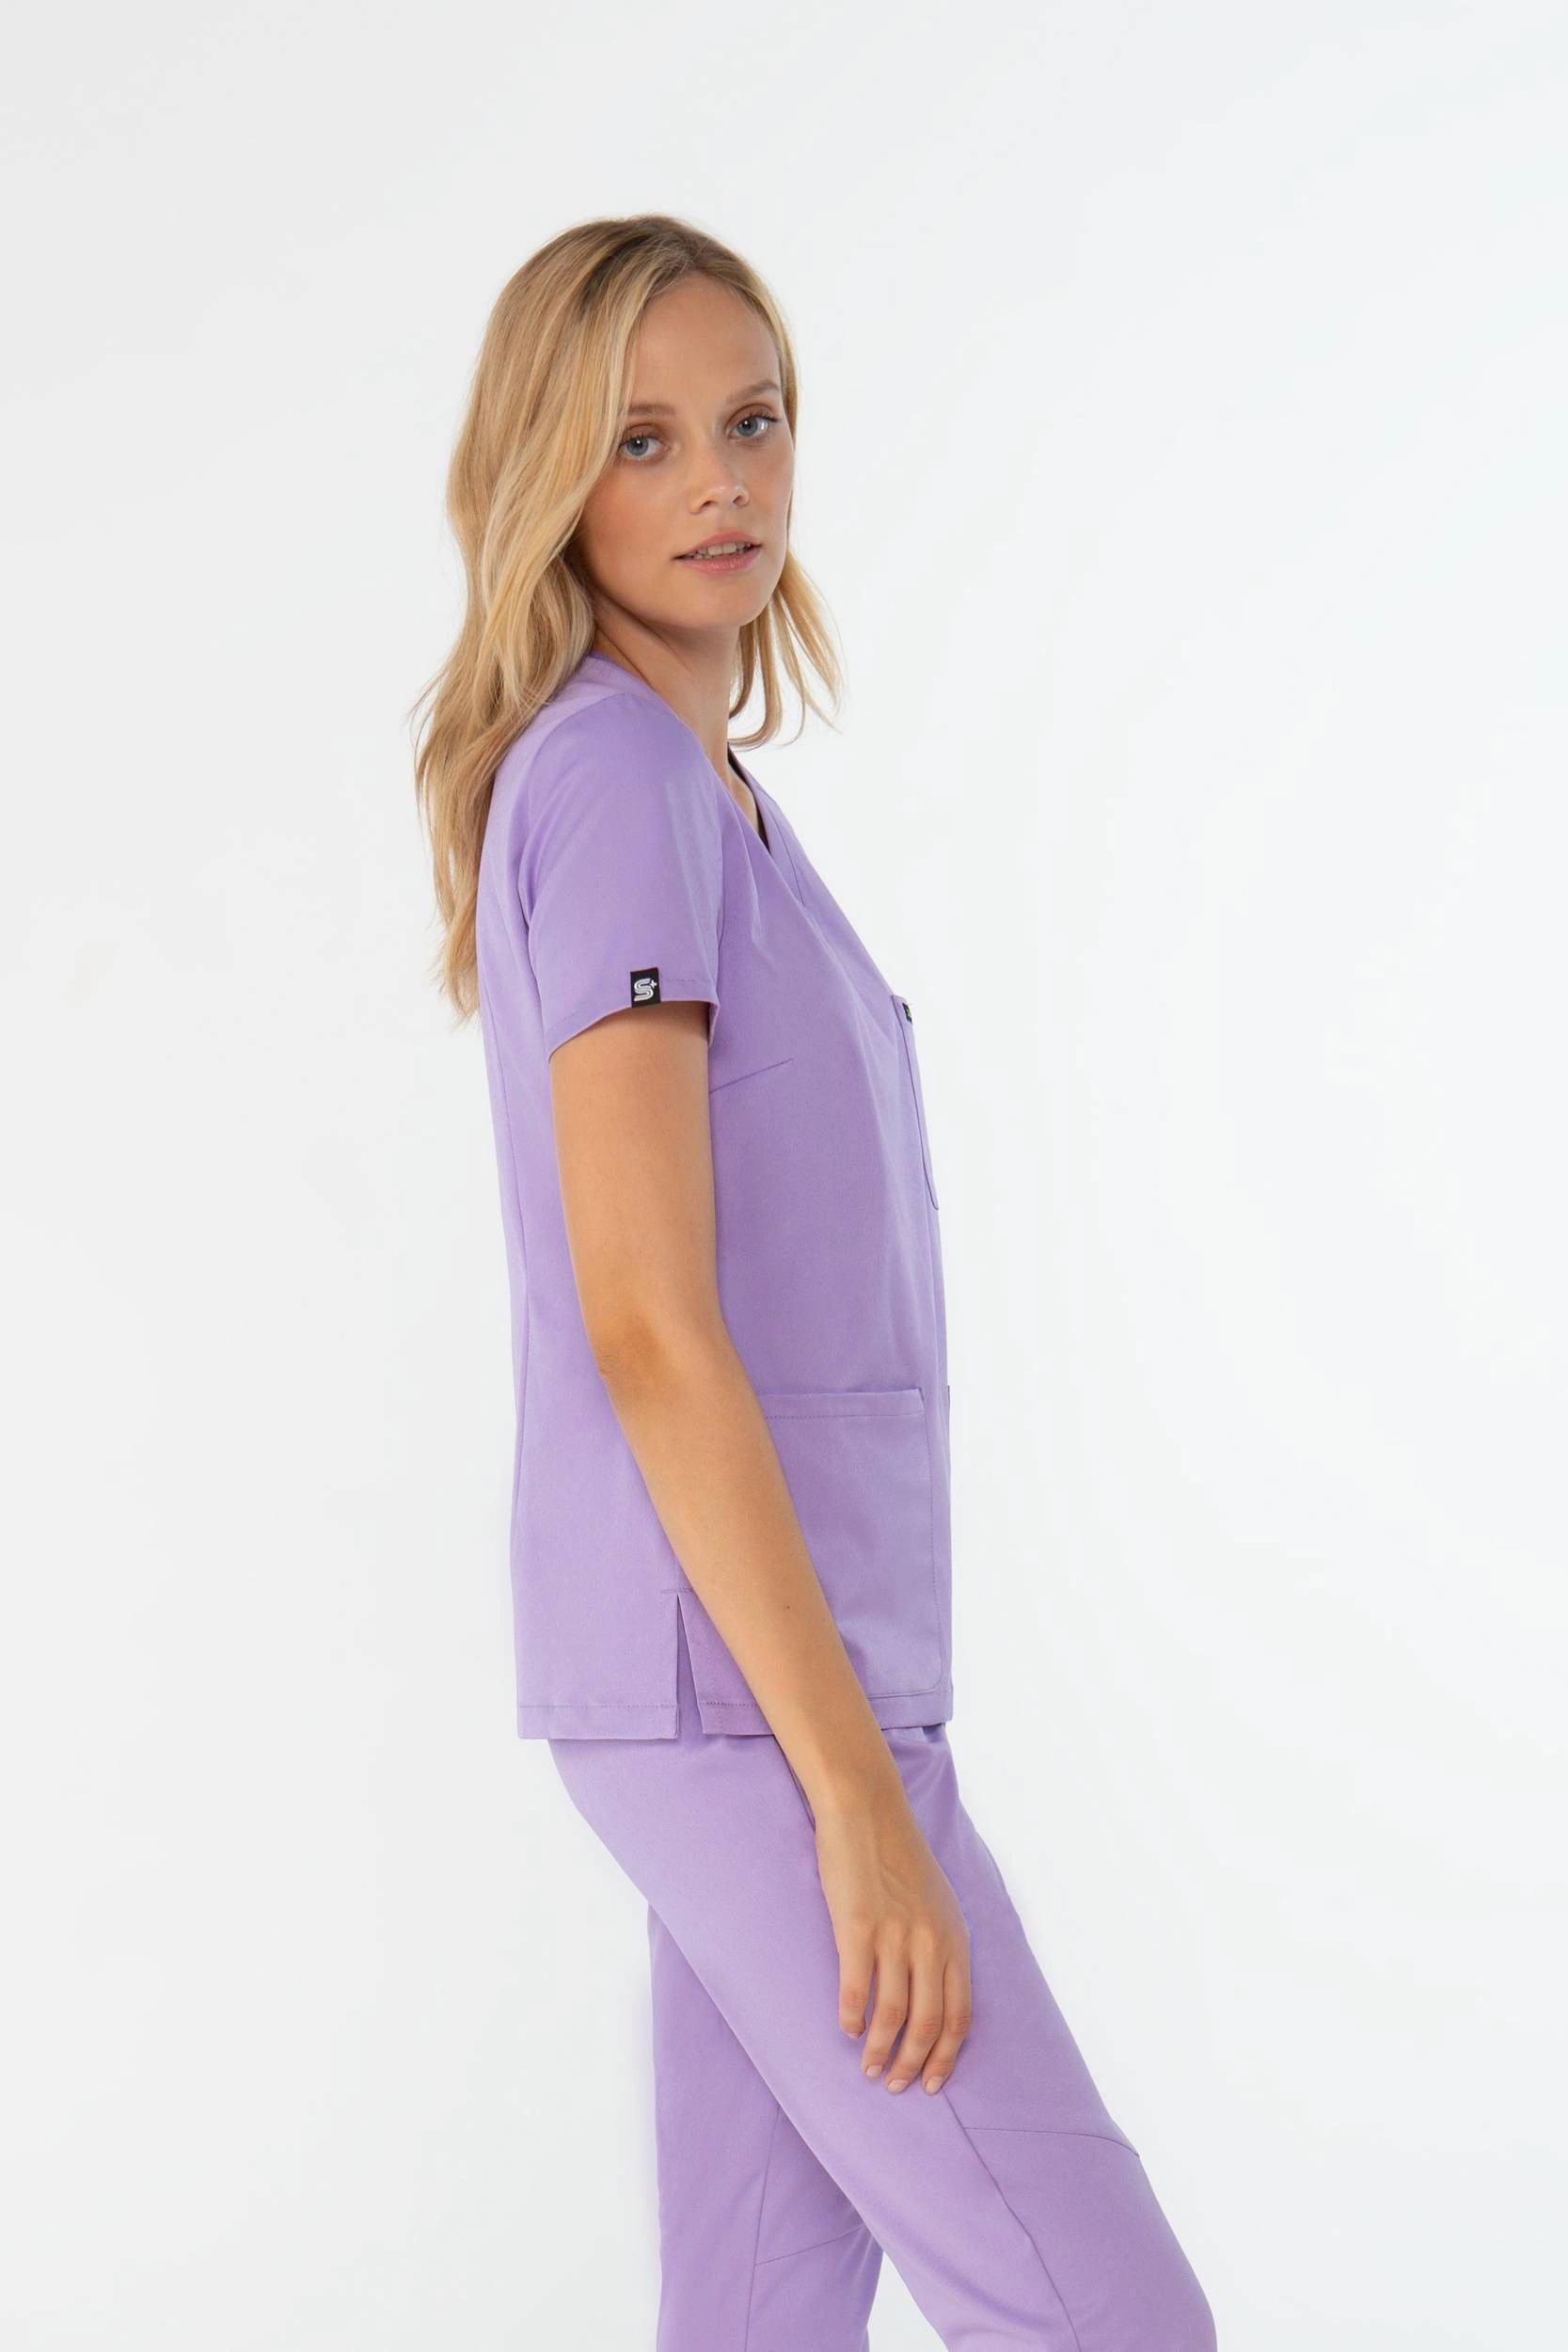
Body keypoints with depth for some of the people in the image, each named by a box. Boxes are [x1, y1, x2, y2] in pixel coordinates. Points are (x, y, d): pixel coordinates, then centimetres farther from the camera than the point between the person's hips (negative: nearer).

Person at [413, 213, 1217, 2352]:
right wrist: (861, 1789, -20)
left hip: (754, 1670, 9)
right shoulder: (615, 781, -13)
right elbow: (644, 1326, -19)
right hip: (743, 1688, -9)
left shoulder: (695, 794, 16)